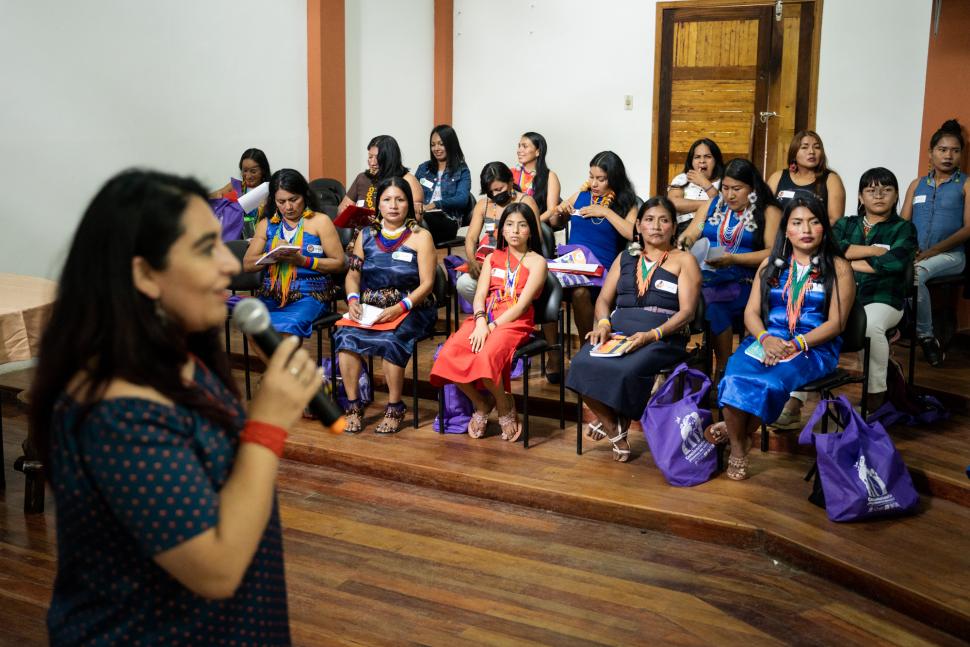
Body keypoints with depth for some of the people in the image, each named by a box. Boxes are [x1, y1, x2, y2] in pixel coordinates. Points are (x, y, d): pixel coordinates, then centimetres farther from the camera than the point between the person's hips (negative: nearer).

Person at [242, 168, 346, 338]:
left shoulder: (320, 221, 6)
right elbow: (247, 264, 13)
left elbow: (339, 263, 1)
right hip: (271, 294, 4)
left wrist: (303, 261, -11)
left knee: (287, 327, -34)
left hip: (309, 294, -3)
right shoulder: (266, 225, 17)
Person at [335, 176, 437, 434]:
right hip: (369, 308, 4)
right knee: (346, 334, -26)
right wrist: (353, 300, -8)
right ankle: (353, 405, -14)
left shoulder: (420, 237, 1)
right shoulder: (366, 235, 14)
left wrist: (399, 308, -20)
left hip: (410, 309, -3)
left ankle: (395, 408, -15)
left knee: (391, 339, -34)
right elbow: (352, 274, 13)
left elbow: (427, 284, -6)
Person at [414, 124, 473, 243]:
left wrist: (434, 205, -19)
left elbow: (462, 199, -4)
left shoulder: (461, 171, 13)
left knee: (422, 220, -40)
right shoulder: (423, 168, 27)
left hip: (448, 220, -3)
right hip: (422, 215, 3)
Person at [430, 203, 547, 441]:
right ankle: (480, 404, -1)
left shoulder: (536, 261, 6)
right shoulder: (492, 258, 21)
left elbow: (522, 304, -6)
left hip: (514, 323, -4)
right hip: (484, 318, 5)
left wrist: (492, 326, -15)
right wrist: (480, 322, -13)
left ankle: (505, 406, -6)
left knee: (485, 358, -36)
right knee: (448, 356, -25)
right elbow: (480, 295, 8)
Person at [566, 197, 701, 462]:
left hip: (663, 336, -4)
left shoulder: (684, 260, 10)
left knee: (627, 370, -35)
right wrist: (603, 323, -6)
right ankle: (614, 430, -9)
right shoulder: (625, 259, 24)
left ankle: (618, 424, -6)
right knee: (583, 363, -28)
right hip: (618, 329, 4)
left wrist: (652, 335, -17)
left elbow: (687, 311, -1)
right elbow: (604, 299, 18)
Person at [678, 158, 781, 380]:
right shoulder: (712, 205, 20)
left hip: (741, 280, -3)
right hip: (702, 274, 3)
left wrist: (734, 259, -14)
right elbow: (689, 235, 15)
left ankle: (722, 370, -18)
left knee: (712, 302, -34)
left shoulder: (768, 212, 7)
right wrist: (684, 242, -10)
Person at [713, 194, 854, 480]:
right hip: (766, 340, 3)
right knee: (735, 377, -31)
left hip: (815, 347, -3)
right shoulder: (771, 264, 17)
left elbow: (835, 323, -2)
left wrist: (795, 345, -16)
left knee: (771, 382, -35)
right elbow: (751, 312, 9)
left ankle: (736, 430, -9)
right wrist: (765, 339, -13)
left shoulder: (838, 268, 5)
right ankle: (738, 448, -15)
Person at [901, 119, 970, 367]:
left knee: (914, 274, -36)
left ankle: (925, 335, -16)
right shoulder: (917, 184, 19)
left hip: (949, 255, -3)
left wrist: (931, 252, -13)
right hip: (914, 254, 3)